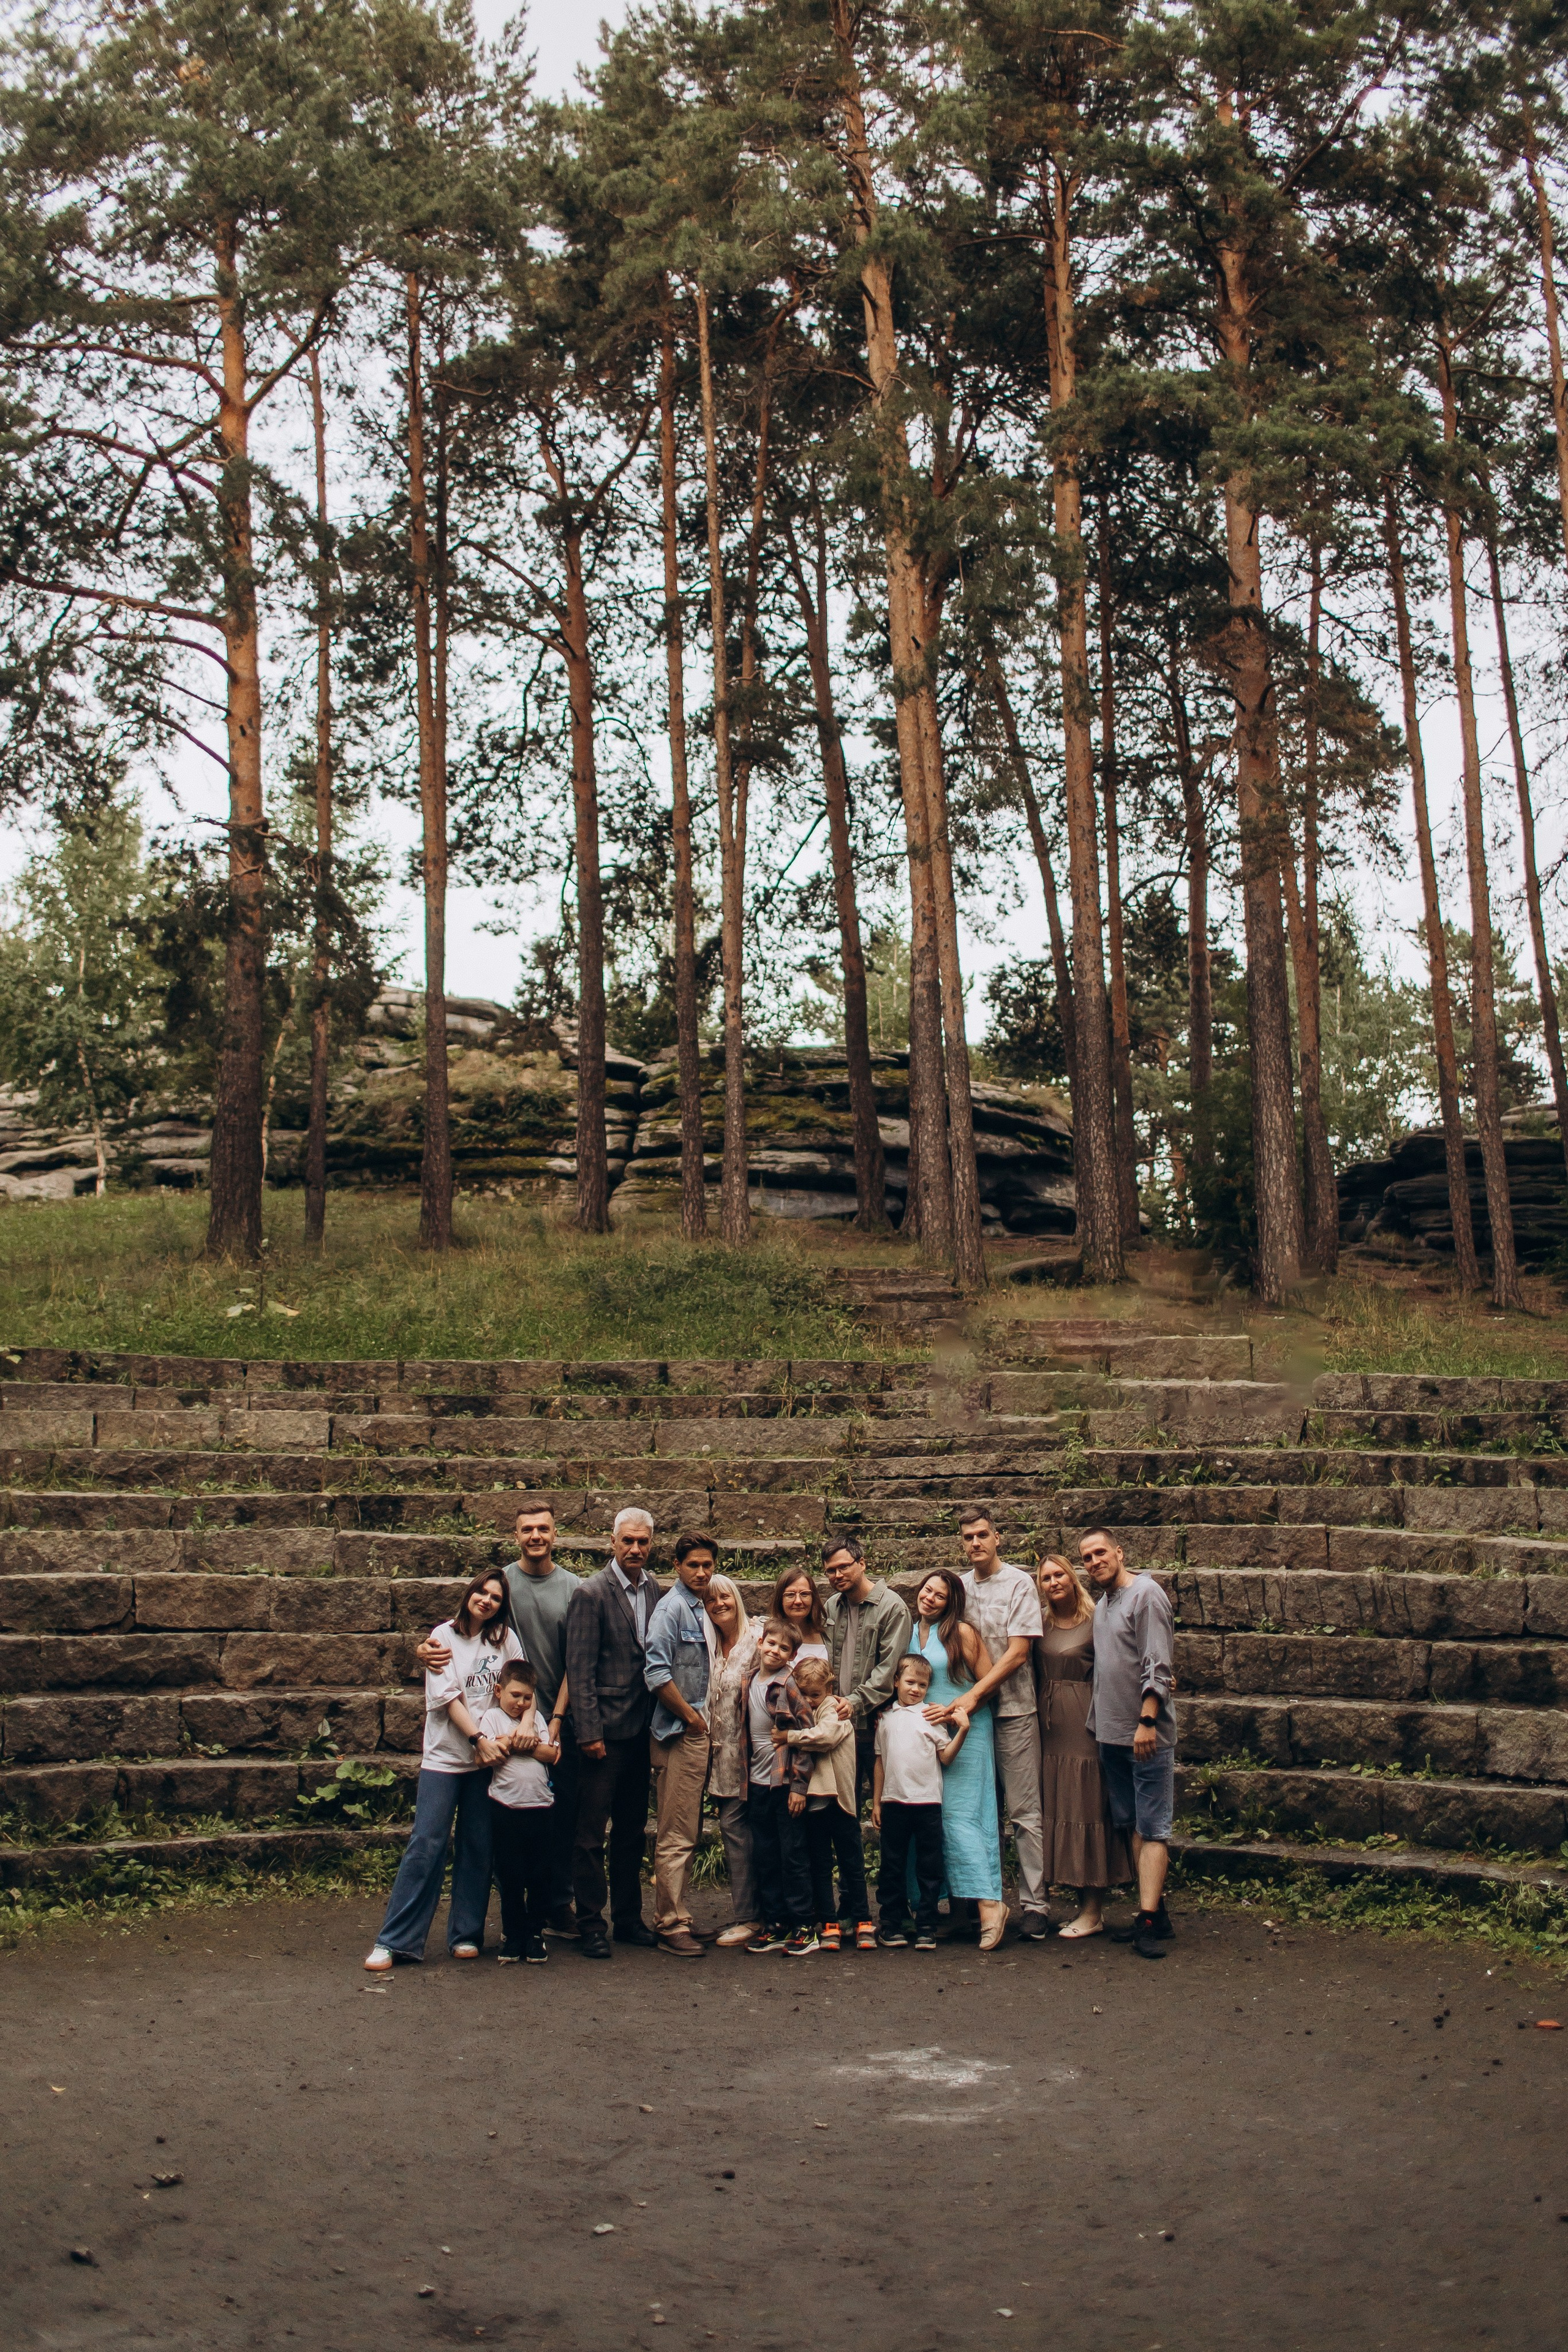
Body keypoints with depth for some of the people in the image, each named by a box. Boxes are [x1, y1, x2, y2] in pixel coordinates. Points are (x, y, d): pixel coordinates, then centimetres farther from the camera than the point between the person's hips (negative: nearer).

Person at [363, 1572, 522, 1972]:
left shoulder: (505, 1638, 7)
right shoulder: (445, 1636, -1)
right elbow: (447, 1695, -7)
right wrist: (479, 1738, -16)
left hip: (488, 1759, 3)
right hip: (445, 1755, -2)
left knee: (478, 1848, 6)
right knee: (425, 1846, -6)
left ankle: (466, 1935, 16)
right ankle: (395, 1941, -3)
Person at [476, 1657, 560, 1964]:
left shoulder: (536, 1719, 13)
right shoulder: (492, 1717, 4)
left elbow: (551, 1754, 1)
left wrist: (527, 1743, -11)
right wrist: (516, 1741, -6)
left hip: (540, 1805, 3)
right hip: (506, 1808, -3)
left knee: (539, 1875, 5)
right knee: (510, 1876, 2)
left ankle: (536, 1933, 15)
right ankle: (513, 1933, 14)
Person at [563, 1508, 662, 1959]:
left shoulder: (653, 1591, 9)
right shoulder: (591, 1592, -8)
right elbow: (580, 1669, -11)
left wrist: (654, 1721, 4)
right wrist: (589, 1732, -15)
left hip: (641, 1730, 6)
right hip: (605, 1730, -6)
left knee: (632, 1830, 13)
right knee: (592, 1833, -1)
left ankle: (628, 1918, 22)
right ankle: (590, 1926, 6)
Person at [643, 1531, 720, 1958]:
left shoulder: (703, 1611, 15)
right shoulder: (672, 1608, -10)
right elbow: (656, 1673, -18)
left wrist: (704, 1720, 9)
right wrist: (692, 1718, -12)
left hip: (700, 1734, 9)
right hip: (679, 1734, -9)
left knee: (688, 1832, 12)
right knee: (676, 1836, -7)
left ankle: (676, 1916, 18)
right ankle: (672, 1926, -4)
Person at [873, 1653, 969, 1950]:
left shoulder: (932, 1716, 4)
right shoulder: (887, 1719, 10)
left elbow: (946, 1757, -2)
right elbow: (880, 1762, 13)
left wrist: (963, 1730, -15)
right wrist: (876, 1802, 11)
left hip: (927, 1801, -2)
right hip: (894, 1802, 2)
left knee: (929, 1867, 1)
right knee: (892, 1866, 7)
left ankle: (926, 1928, 7)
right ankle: (892, 1925, 16)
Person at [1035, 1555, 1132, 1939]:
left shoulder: (1095, 1620, -6)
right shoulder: (1040, 1622, 9)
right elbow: (1034, 1671, 14)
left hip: (1083, 1723, -6)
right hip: (1047, 1723, 6)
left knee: (1086, 1810, -2)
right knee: (1056, 1810, 7)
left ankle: (1092, 1911, 2)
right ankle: (1083, 1905, 15)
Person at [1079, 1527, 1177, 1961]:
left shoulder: (1146, 1594, -10)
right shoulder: (1101, 1602, 15)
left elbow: (1158, 1666, -16)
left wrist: (1147, 1720, -21)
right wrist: (1098, 1723, 15)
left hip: (1147, 1734, -8)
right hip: (1112, 1732, 8)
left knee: (1152, 1828, -7)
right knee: (1134, 1826, 10)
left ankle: (1148, 1921, -11)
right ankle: (1156, 1912, 16)